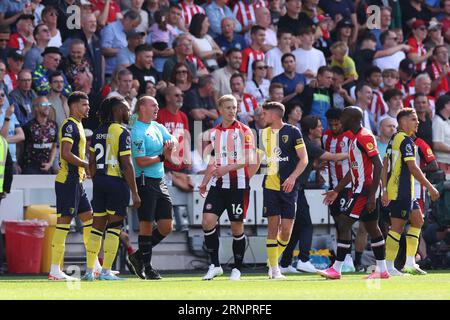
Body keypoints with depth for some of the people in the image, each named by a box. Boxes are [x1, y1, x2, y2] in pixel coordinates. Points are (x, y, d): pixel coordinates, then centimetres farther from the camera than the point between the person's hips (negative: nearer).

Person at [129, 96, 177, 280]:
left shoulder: (157, 126, 16)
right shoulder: (137, 131, -11)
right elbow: (141, 161, -17)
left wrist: (170, 143, -8)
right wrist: (162, 156, -10)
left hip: (159, 181, 9)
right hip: (145, 181, -9)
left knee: (166, 227, 7)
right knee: (147, 225, -4)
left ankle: (139, 256, 20)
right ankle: (146, 267, 5)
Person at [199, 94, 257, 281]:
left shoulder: (244, 131, -3)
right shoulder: (213, 133, 12)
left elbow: (248, 159, -12)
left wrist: (228, 167, -24)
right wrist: (204, 182, 14)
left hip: (238, 185, -4)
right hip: (218, 185, 4)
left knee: (237, 227, 1)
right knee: (208, 221, -10)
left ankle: (237, 269, 13)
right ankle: (215, 265, -1)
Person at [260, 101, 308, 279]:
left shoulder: (292, 132, -2)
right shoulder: (263, 134, 10)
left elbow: (304, 159, -4)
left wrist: (293, 177, -17)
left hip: (289, 187, -2)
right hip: (270, 186, 2)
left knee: (286, 230, -4)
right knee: (273, 226, -5)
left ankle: (273, 261, 19)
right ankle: (274, 268, -1)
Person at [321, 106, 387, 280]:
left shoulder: (365, 137, -15)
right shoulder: (355, 138, 17)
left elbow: (378, 165, -20)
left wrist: (372, 194, -23)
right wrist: (336, 191, 24)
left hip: (364, 189, -10)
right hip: (359, 189, 10)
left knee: (344, 223, -11)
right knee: (372, 228, 12)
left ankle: (336, 269, -11)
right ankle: (382, 270, 15)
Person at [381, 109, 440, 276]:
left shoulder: (394, 139, 15)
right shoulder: (406, 141, -14)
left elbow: (384, 166, 15)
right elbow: (413, 168, -19)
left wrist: (385, 190, 15)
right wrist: (430, 187, -14)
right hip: (402, 191, -10)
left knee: (418, 220, 15)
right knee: (397, 226, -7)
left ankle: (410, 262, 15)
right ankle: (388, 267, -5)